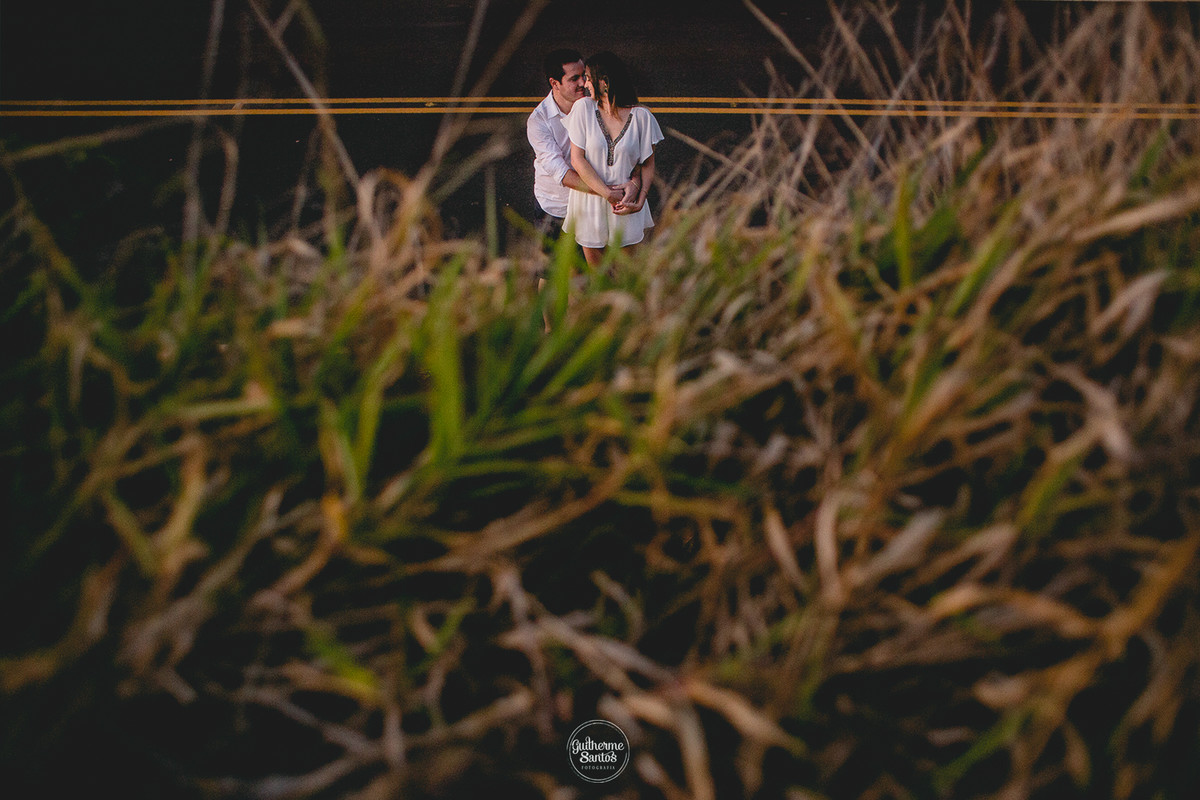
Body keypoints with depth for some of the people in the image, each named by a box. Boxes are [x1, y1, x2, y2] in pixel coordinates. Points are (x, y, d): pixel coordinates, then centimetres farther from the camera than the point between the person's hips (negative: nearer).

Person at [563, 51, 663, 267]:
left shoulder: (641, 116, -7)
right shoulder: (583, 108, -6)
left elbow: (648, 164, 1)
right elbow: (577, 160, -9)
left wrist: (639, 200, -15)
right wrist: (610, 196, -16)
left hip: (627, 202, 0)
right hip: (589, 201, 0)